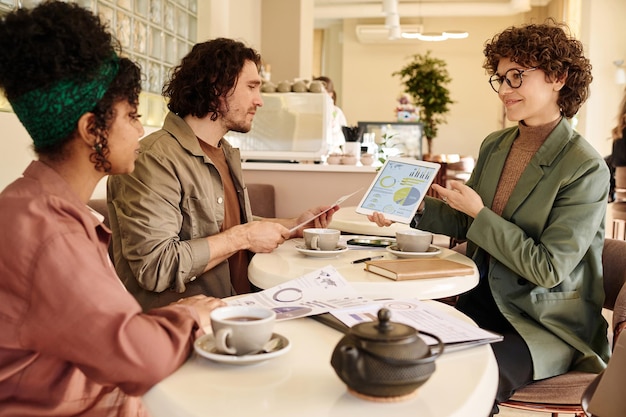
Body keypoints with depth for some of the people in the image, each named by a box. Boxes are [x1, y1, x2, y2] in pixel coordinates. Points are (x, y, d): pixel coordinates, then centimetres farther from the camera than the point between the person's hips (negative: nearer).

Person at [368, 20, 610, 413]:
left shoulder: (586, 168, -15)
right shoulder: (494, 146, 5)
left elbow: (549, 269, -18)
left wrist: (480, 213, -18)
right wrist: (413, 211, -1)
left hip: (547, 322, -5)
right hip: (484, 300, 6)